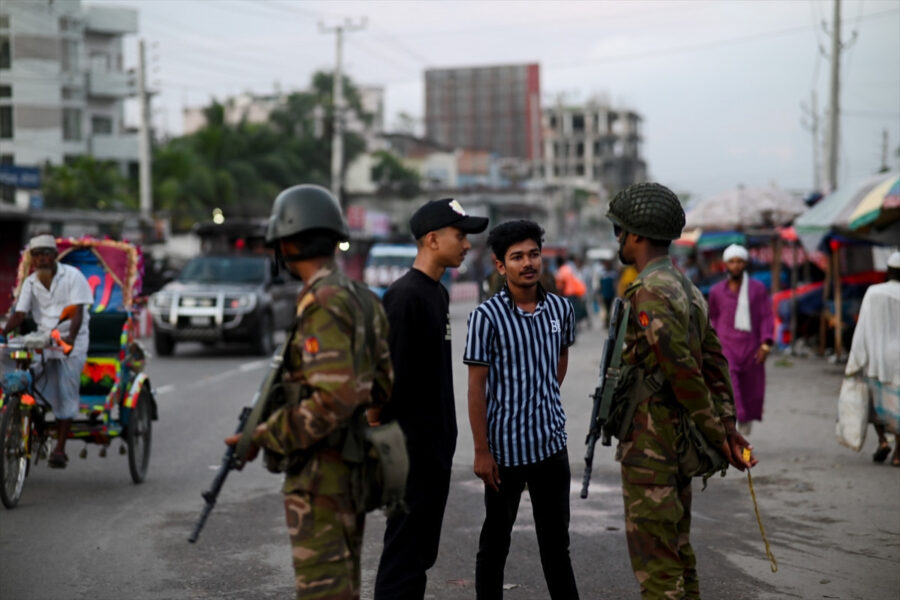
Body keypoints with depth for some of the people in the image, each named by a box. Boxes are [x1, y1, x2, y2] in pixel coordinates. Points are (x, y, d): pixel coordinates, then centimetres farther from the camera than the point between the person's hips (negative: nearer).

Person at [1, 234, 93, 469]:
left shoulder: (72, 276, -7)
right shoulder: (30, 282, 7)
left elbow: (78, 311, -16)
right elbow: (20, 313, 0)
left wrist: (71, 336, -33)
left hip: (71, 343, -4)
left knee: (65, 394, -9)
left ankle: (60, 449, -6)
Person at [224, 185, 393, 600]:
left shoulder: (324, 306, -19)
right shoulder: (363, 300, 9)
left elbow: (335, 398, -27)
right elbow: (384, 384, 15)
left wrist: (264, 438, -19)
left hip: (321, 472, -9)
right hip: (354, 465, 9)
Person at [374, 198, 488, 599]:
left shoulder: (438, 292, 13)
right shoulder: (404, 296, -17)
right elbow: (394, 377, -21)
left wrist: (444, 437, 19)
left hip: (437, 445, 9)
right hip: (413, 447, -9)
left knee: (422, 550, 15)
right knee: (405, 550, -4)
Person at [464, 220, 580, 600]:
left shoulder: (560, 309, 1)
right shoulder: (487, 316, -12)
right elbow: (476, 387, -11)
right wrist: (481, 451, -13)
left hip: (552, 443, 4)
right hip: (506, 447, -4)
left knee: (556, 540, 15)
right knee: (495, 543, 8)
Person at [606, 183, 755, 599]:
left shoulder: (650, 295, -18)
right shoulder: (688, 290, 13)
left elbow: (684, 374, -21)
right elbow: (714, 362, 11)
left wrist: (717, 436, -13)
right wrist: (728, 426, 7)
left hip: (649, 443, -10)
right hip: (679, 438, 10)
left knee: (653, 559, -4)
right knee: (677, 548, 18)